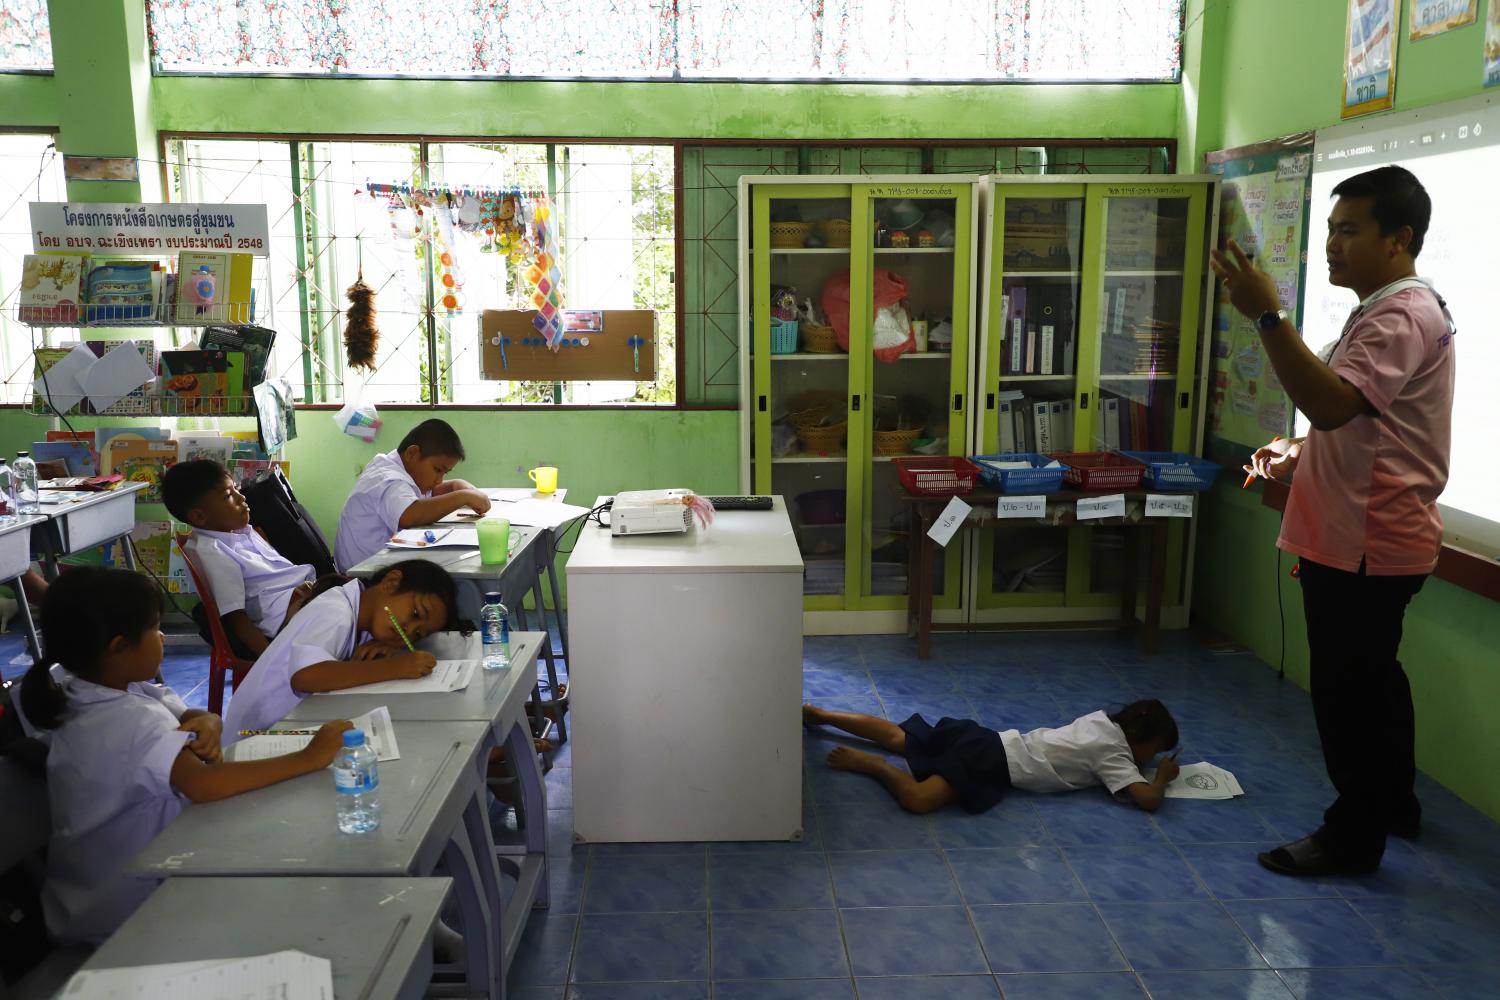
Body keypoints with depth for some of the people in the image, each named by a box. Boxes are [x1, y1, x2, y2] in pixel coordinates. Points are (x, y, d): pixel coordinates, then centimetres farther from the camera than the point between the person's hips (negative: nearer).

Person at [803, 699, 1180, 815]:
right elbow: (1148, 799, -16)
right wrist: (1162, 776, 5)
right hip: (996, 764, -9)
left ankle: (817, 713, 19)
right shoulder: (1116, 755, -7)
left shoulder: (1103, 718, 15)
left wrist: (1133, 767, 25)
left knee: (895, 735, 15)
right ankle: (869, 764, -17)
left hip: (992, 741, 9)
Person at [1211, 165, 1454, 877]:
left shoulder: (1404, 316, -18)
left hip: (1367, 546, -11)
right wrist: (1302, 452, 11)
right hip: (1359, 538, 11)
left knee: (1347, 686, 0)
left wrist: (1268, 315, -36)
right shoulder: (1384, 310, 16)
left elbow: (1331, 403, -34)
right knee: (1370, 677, 22)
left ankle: (1353, 837, 14)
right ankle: (1393, 802, 38)